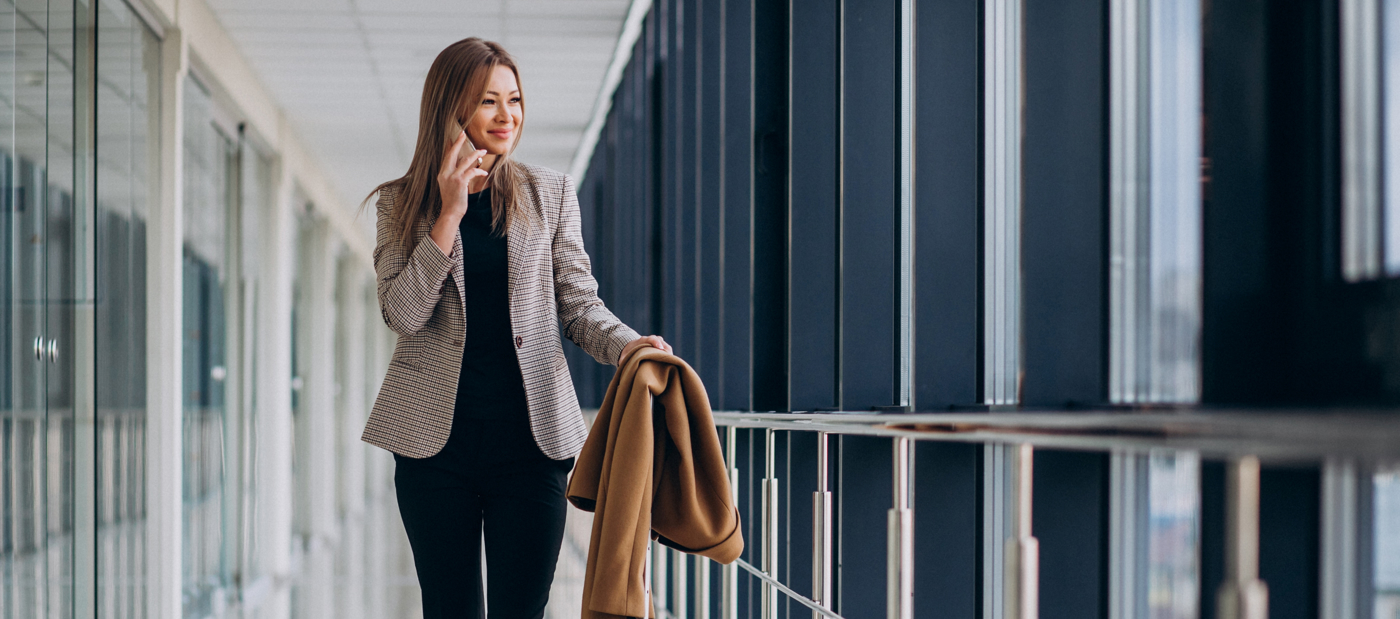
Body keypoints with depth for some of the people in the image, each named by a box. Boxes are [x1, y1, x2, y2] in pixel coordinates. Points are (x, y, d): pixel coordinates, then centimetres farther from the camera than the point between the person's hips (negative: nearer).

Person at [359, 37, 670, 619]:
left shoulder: (549, 193, 8)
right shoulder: (404, 204, 5)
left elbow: (579, 304, 5)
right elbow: (402, 313, -7)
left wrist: (627, 345, -16)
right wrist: (451, 213, -11)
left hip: (531, 435, 0)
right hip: (437, 439, 0)